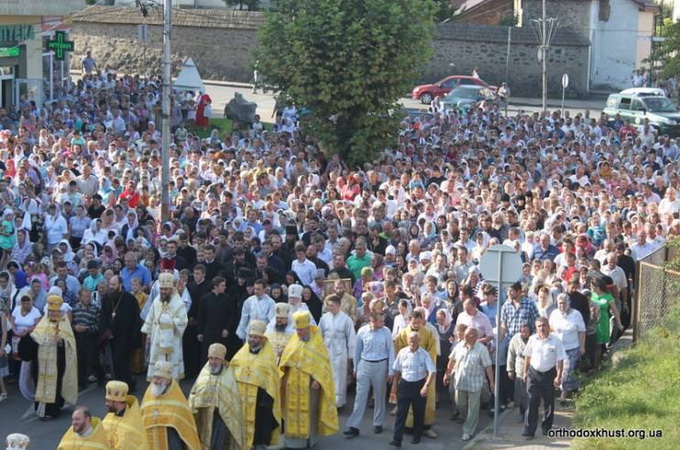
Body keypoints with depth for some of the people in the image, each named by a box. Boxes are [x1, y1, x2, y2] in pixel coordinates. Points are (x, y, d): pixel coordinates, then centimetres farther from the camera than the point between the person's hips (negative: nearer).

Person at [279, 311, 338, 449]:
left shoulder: (317, 342, -5)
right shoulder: (293, 341, 7)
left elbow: (322, 363, -7)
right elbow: (285, 360, 12)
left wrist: (317, 380, -15)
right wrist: (282, 378, 5)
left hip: (309, 383, -4)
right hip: (293, 382, 4)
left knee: (308, 411, 2)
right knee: (293, 410, 6)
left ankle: (308, 438, 11)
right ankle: (293, 438, 13)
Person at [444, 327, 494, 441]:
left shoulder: (482, 349, -13)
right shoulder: (459, 346, 0)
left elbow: (488, 367, -13)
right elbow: (452, 360, 13)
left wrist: (491, 382, -15)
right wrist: (447, 373, 18)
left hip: (475, 384, -4)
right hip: (460, 381, 5)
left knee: (473, 409, 2)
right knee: (460, 405, 15)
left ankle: (468, 431, 14)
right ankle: (471, 420, 42)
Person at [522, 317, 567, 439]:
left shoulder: (555, 341, -9)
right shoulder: (532, 339, -2)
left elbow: (560, 360, -6)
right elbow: (527, 357, 10)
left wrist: (558, 376, -11)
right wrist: (525, 372, 11)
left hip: (549, 373, -1)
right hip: (534, 373, 1)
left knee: (549, 402, 12)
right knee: (532, 402, -5)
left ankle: (547, 428, 28)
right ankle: (529, 430, -5)